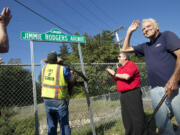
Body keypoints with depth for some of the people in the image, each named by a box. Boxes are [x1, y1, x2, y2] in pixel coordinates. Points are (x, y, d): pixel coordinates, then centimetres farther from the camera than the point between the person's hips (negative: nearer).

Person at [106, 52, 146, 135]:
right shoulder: (120, 68, 16)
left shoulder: (131, 64, -8)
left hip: (132, 93, -8)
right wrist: (112, 74, 5)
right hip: (123, 94, 8)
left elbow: (127, 77, -24)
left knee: (136, 115, -1)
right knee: (126, 116, 13)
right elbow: (118, 80, 22)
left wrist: (115, 74, -13)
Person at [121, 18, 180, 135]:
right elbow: (125, 49, 29)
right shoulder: (145, 46, 23)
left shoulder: (167, 35, 6)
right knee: (162, 125, 3)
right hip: (156, 90, 5)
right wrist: (129, 32, 23)